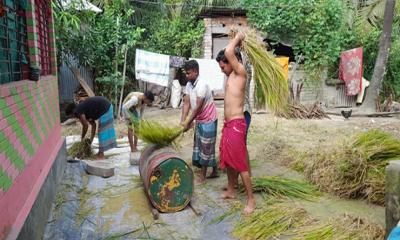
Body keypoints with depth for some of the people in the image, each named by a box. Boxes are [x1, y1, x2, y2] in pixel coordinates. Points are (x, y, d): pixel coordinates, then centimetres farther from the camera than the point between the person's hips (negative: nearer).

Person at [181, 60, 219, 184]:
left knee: (206, 147, 0)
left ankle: (203, 176, 11)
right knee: (200, 146, 14)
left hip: (208, 120, -9)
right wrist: (182, 121, -11)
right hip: (199, 120, 9)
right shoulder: (189, 85, 2)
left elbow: (198, 107, -25)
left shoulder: (202, 85, -24)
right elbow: (186, 103, -2)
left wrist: (188, 123, -23)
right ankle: (215, 171, 28)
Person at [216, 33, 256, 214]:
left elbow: (228, 52, -24)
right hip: (228, 124, 10)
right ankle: (231, 191, 35)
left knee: (240, 163, -4)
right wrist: (237, 40, 23)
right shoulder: (231, 75, 14)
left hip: (236, 124, -10)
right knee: (228, 159, 19)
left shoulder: (240, 72, -11)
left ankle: (251, 199, 7)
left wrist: (238, 38, -8)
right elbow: (226, 54, 32)